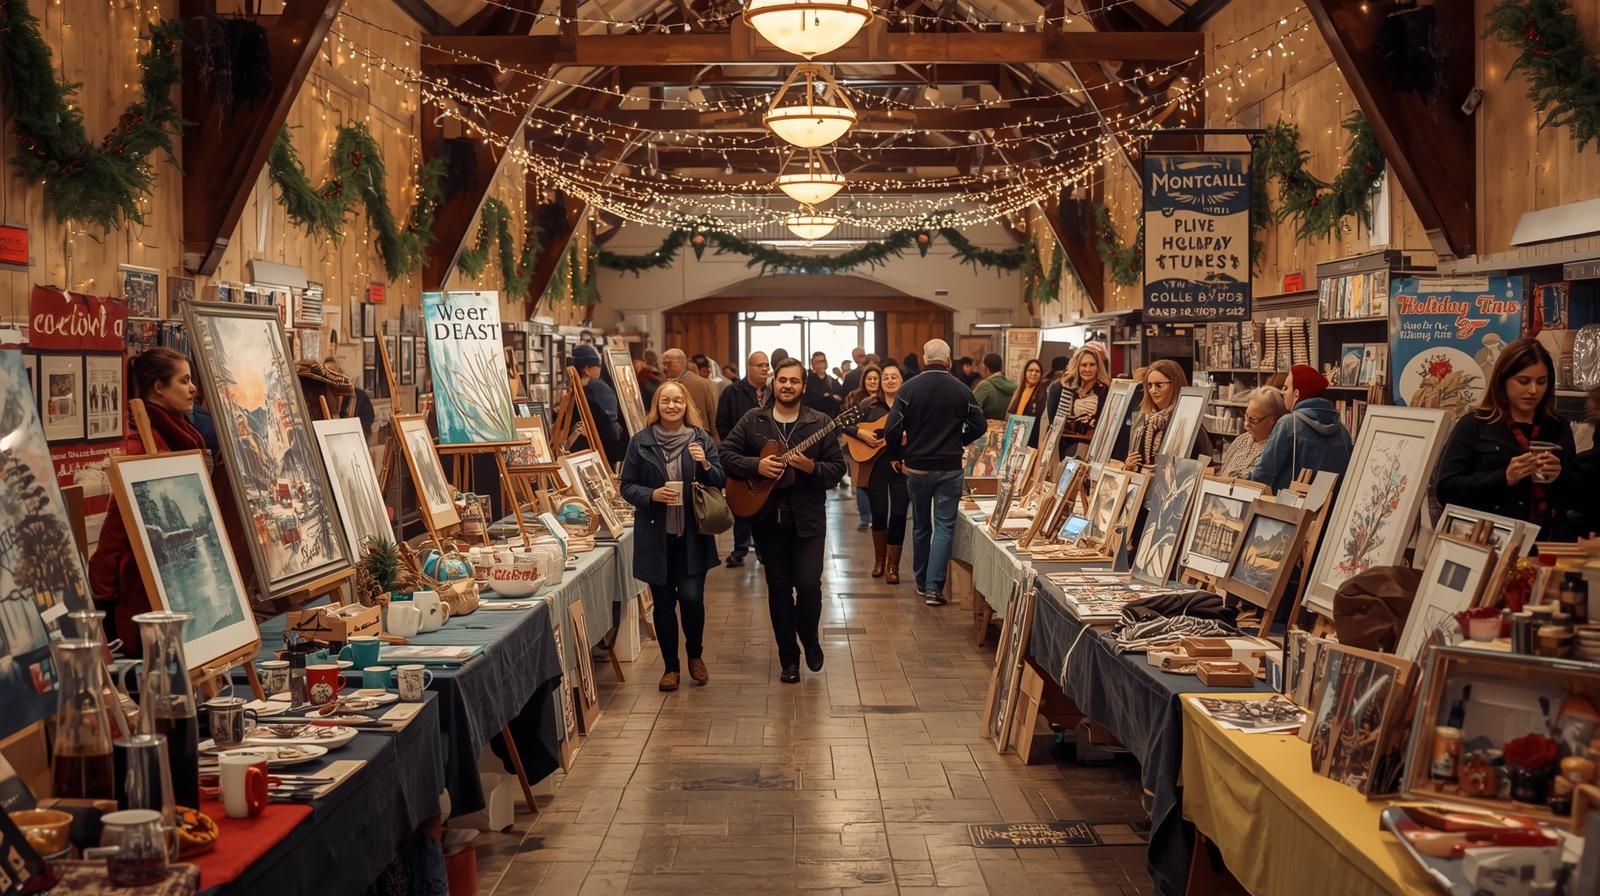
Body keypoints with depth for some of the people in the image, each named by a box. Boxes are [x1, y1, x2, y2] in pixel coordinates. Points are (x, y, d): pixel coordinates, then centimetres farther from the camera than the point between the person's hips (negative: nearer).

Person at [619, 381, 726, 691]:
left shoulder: (702, 439, 1)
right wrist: (652, 495, -17)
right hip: (655, 535, 0)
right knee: (663, 602, 7)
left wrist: (705, 464, -18)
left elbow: (720, 483, 2)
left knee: (692, 597, -7)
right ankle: (670, 666, 21)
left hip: (693, 534, 0)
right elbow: (627, 486, 1)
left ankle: (695, 655, 20)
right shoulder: (641, 442, -1)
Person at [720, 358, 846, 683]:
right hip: (767, 517, 1)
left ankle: (810, 639, 20)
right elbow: (726, 455, -1)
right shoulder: (752, 421, 3)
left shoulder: (820, 423, 0)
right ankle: (788, 658, 18)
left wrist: (811, 467, -21)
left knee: (808, 584, -9)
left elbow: (838, 469, -2)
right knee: (778, 587, 7)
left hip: (807, 519, -1)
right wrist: (756, 465, -16)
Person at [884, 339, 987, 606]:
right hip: (950, 468, -1)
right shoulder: (961, 390, -7)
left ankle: (922, 582, 26)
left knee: (920, 525, 16)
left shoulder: (909, 389, -9)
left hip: (916, 467, 1)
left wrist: (897, 455, 6)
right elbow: (979, 426, -2)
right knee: (944, 526, 2)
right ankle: (934, 587, -7)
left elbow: (892, 430, -12)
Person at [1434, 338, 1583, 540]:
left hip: (1551, 543, 3)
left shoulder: (1560, 429, 17)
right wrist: (1504, 478, -14)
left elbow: (1583, 498, 18)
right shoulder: (1473, 426, 5)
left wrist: (1561, 477, -3)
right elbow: (1444, 490, -4)